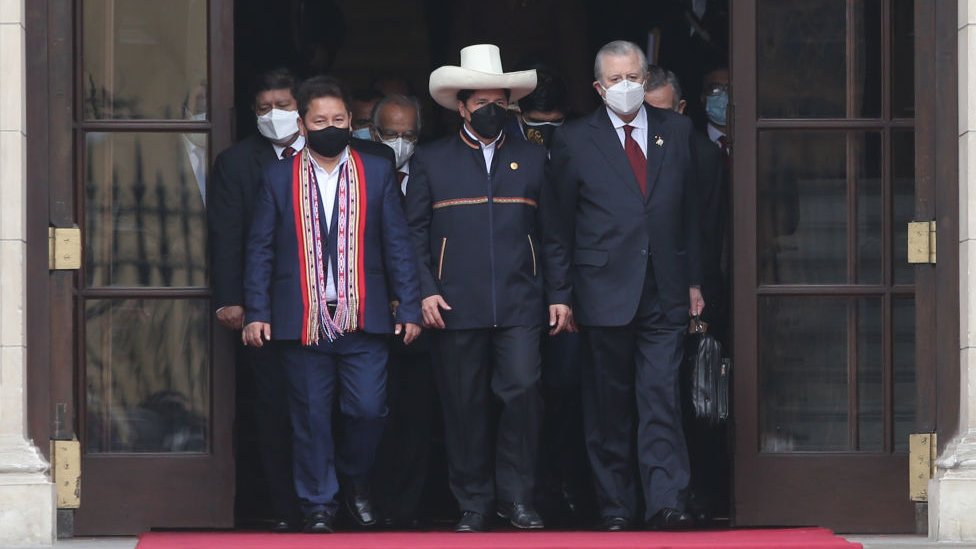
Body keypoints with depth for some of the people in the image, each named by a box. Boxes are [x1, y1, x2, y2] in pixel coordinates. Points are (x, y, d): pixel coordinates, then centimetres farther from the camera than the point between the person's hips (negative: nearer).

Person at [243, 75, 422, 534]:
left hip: (364, 320, 0)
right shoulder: (278, 178, 6)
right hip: (302, 320, 0)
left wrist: (409, 308, 1)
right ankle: (318, 505, 14)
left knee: (368, 409, -4)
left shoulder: (377, 173, 8)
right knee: (311, 418, 3)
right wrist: (256, 313, -2)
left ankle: (355, 481, 22)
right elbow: (260, 250, 6)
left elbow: (398, 245, 7)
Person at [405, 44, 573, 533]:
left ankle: (515, 498, 2)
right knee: (464, 407, 2)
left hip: (519, 305, 1)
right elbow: (414, 233, 4)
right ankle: (473, 505, 10)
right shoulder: (431, 161, 8)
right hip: (455, 306, -1)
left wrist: (559, 295, 6)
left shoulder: (531, 159, 13)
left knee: (523, 392, -10)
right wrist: (424, 291, -7)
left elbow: (550, 233, 13)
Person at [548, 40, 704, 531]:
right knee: (609, 406, 4)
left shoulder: (675, 130, 10)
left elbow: (689, 210, 14)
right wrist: (565, 292, 1)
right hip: (605, 293, -1)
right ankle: (615, 506, 11)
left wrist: (693, 280, 10)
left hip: (664, 293, 1)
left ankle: (666, 504, -9)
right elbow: (562, 224, 4)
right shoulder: (574, 140, 2)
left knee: (661, 399, -6)